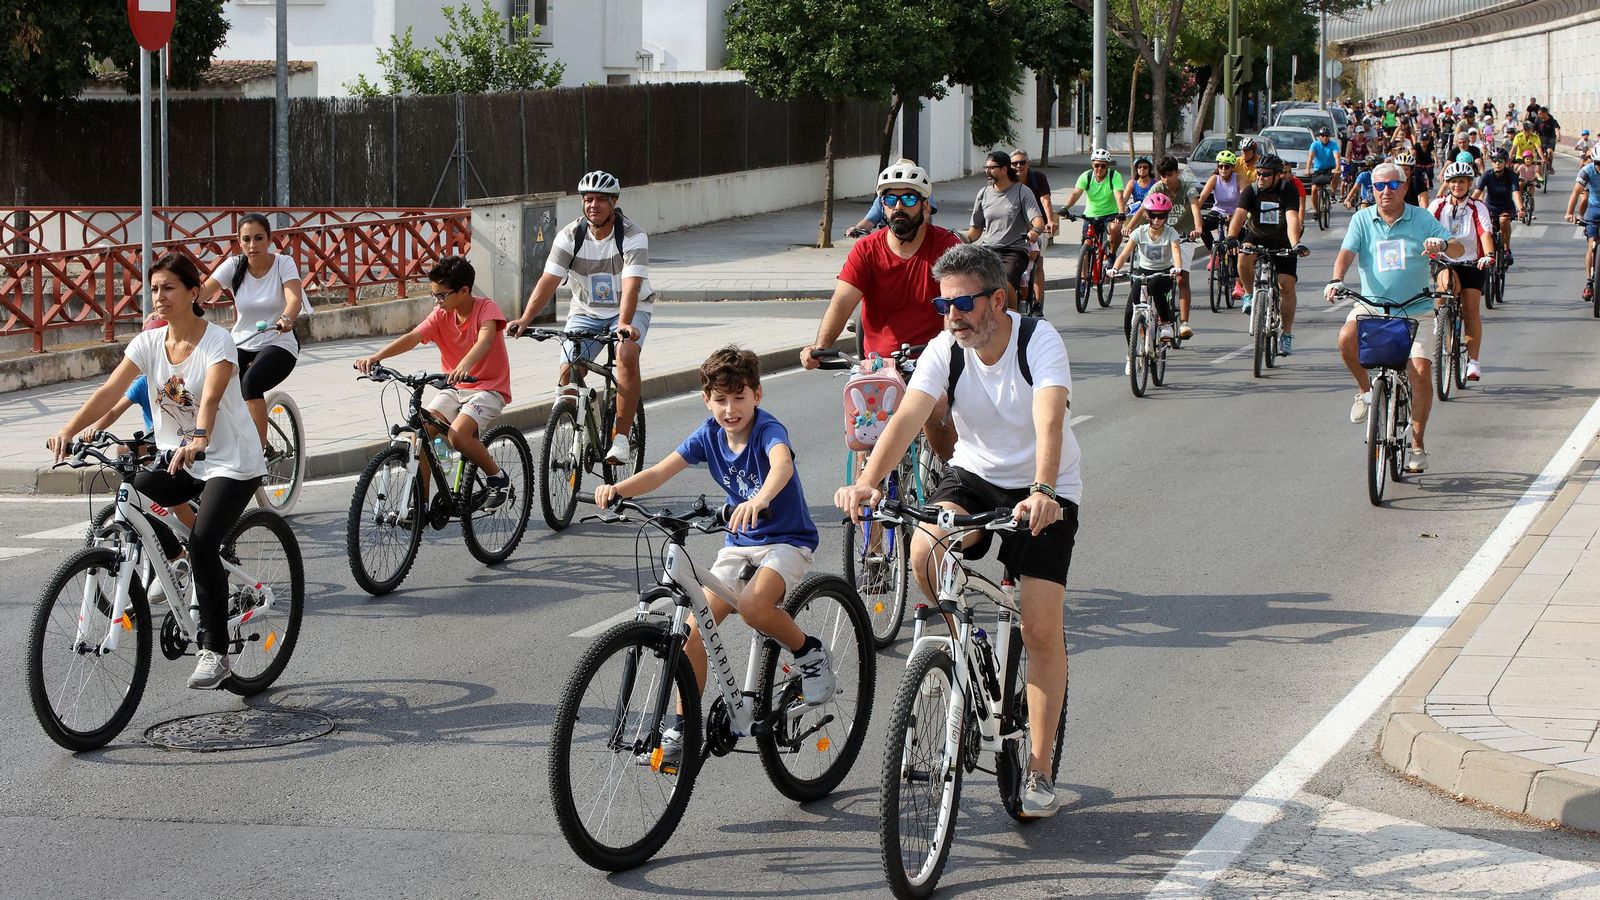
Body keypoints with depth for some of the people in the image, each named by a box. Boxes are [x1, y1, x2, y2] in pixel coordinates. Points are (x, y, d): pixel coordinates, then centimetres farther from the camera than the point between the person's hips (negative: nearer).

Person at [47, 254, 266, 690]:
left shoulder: (217, 342, -17)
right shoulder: (148, 343, -1)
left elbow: (210, 398, -35)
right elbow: (109, 391, -12)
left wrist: (198, 440, -54)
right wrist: (68, 430, -27)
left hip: (231, 462, -6)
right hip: (178, 459, 6)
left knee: (202, 543, -24)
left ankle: (215, 652, -11)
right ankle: (172, 561, 11)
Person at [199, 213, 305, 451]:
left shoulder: (283, 263, -8)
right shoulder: (234, 265, -1)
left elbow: (294, 298, -25)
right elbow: (202, 293, -14)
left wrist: (286, 319, -49)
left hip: (278, 344, -3)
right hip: (241, 345, 3)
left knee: (251, 383, -32)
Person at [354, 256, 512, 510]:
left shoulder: (487, 308, -14)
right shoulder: (441, 315, 0)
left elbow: (485, 339, -34)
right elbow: (412, 337, -13)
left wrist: (465, 365, -55)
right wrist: (376, 357, -30)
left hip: (488, 389, -6)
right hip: (455, 389, 6)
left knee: (458, 434, -30)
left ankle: (498, 478, -7)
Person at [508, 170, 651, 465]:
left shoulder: (633, 236, -20)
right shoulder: (570, 236, -11)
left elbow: (631, 285, -32)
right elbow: (548, 281, -18)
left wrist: (624, 324, -48)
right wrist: (525, 319, -33)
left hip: (629, 310, -3)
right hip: (586, 311, 3)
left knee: (627, 355, -32)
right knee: (567, 372, -16)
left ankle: (622, 437, -27)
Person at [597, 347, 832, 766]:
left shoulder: (767, 429, -21)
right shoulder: (710, 434, -4)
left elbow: (783, 463, -44)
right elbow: (660, 472, -12)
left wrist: (760, 500, -66)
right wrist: (617, 489, -32)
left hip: (787, 540, -6)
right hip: (739, 542, 6)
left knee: (753, 604, -34)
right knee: (694, 626, -8)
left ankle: (809, 651, -5)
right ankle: (685, 727, 3)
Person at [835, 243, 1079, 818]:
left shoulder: (1039, 342, -23)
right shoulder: (945, 351, -14)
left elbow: (1049, 422, -38)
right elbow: (906, 418, -27)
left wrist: (1042, 492, -56)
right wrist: (867, 481, -45)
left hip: (1044, 490, -3)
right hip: (975, 473, 3)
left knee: (1041, 628, -11)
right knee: (924, 554, -28)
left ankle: (1040, 773, 1)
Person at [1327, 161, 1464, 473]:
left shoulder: (1422, 219, 1)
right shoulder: (1362, 220, 4)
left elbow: (1458, 248, -4)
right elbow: (1347, 252, -7)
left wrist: (1443, 245, -29)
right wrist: (1337, 280, -28)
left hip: (1415, 309, 0)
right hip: (1372, 304, 0)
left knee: (1421, 371, -11)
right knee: (1346, 339, -29)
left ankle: (1417, 444, 3)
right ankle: (1365, 389, 1)